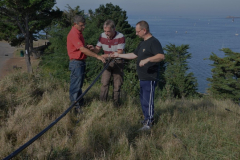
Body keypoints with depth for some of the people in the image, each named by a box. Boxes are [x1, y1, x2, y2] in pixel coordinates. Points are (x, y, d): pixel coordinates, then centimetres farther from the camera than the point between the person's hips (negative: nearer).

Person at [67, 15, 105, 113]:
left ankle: (80, 104, 26)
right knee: (75, 86, -3)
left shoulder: (78, 33, 13)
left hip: (81, 62, 10)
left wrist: (88, 47, 8)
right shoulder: (73, 34, -19)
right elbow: (82, 49, -28)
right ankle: (75, 107, 4)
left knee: (79, 85, 16)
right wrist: (97, 56, -30)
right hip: (76, 63, -10)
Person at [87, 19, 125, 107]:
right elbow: (97, 50, 0)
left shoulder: (120, 37, -19)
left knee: (117, 85, 3)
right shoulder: (102, 36, -6)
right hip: (107, 62, 3)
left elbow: (120, 53, -20)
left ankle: (116, 104, 16)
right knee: (104, 83, -5)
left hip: (118, 62, -3)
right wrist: (93, 48, -23)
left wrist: (108, 55, -33)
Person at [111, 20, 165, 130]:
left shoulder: (153, 42, -14)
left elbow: (161, 56, -28)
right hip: (143, 78, 10)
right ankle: (147, 119, 29)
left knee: (147, 100, -6)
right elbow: (134, 55, 26)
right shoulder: (142, 43, 18)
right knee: (143, 99, 17)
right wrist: (119, 55, 25)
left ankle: (149, 123, 2)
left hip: (150, 78, -10)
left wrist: (147, 59, -38)